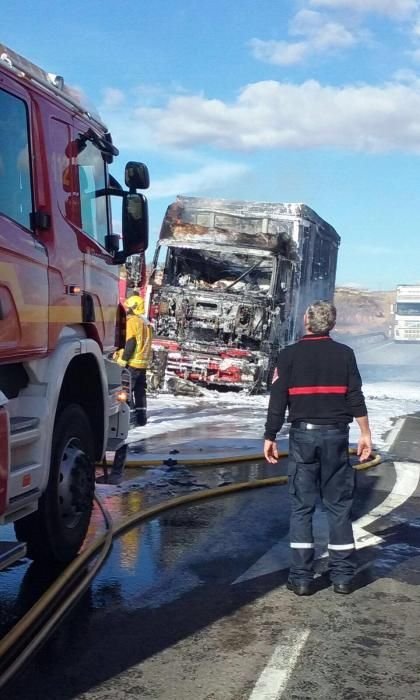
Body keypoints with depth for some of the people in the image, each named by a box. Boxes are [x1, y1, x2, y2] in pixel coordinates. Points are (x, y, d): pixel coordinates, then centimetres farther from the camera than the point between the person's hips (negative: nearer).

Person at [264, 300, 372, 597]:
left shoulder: (290, 355, -1)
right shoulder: (344, 354, 1)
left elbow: (278, 400, -3)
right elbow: (356, 397, -1)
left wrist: (270, 437, 3)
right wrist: (365, 433, 5)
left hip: (303, 434, -1)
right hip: (336, 435, 1)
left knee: (302, 507, 5)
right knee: (339, 506, 9)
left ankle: (301, 577, 5)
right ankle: (343, 575, 12)